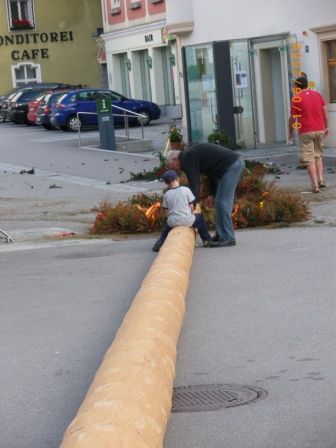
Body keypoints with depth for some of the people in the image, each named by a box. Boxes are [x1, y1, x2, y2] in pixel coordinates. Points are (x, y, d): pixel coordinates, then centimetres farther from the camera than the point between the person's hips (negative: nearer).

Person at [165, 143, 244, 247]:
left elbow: (194, 183, -12)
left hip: (231, 166, -10)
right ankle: (221, 235, 19)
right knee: (219, 202, 15)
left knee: (223, 202, -7)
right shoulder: (193, 154, 21)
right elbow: (212, 171, 29)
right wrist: (213, 194, 29)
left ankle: (227, 238, -6)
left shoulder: (187, 158, -8)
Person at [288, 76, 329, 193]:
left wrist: (290, 133, 8)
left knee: (309, 159, -3)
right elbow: (325, 111, 10)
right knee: (318, 155, 20)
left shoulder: (296, 98, -4)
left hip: (306, 132, -5)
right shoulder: (317, 94, 9)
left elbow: (293, 118, -3)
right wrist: (326, 127, 18)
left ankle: (315, 185, -11)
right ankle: (321, 180, 9)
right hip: (320, 130, 5)